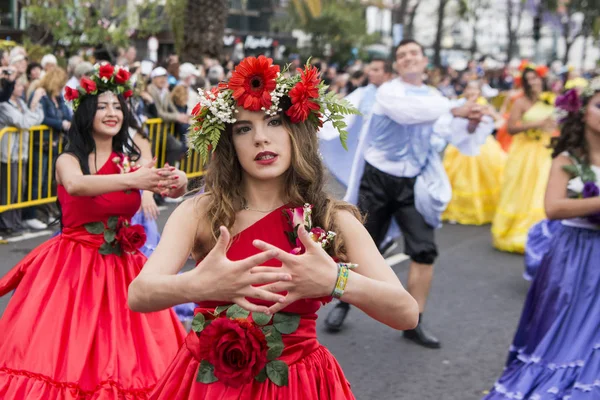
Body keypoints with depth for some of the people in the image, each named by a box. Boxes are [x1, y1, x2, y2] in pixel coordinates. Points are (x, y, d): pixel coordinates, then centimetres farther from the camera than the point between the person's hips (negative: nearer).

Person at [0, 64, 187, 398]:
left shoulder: (132, 161, 5)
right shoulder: (68, 160, -6)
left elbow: (171, 190, -10)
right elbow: (75, 185, -30)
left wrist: (178, 184, -35)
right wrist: (130, 180, -45)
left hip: (122, 268, 3)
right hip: (72, 266, -3)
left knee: (127, 354, 3)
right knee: (66, 353, -6)